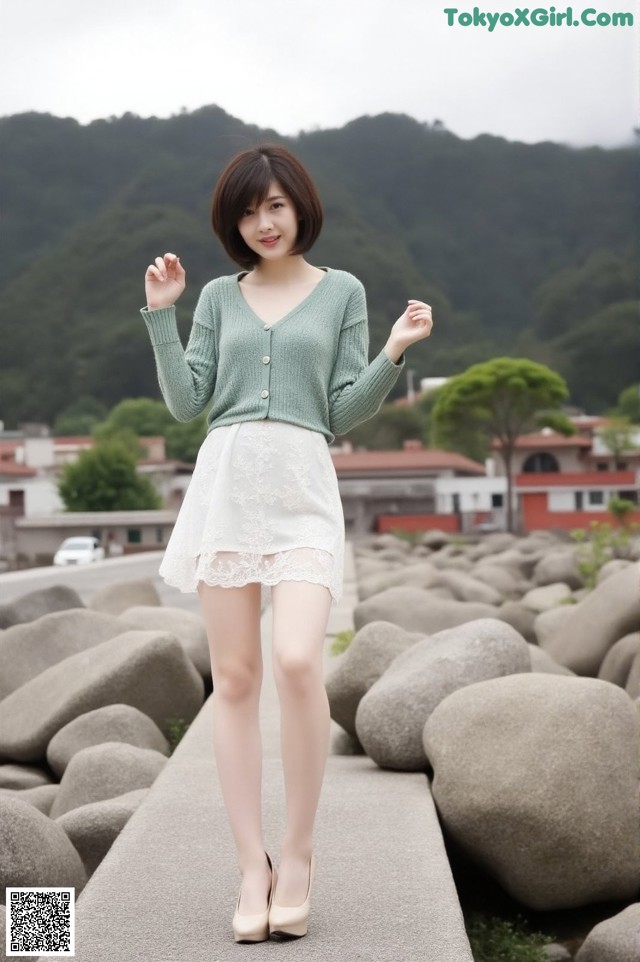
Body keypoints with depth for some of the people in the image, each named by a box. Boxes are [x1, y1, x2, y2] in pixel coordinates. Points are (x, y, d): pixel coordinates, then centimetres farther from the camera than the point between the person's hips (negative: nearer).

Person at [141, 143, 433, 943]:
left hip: (303, 488, -2)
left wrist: (395, 353, -6)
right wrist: (160, 314, 6)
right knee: (234, 678, -1)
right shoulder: (218, 297, 17)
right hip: (223, 483, 2)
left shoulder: (341, 291, 12)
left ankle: (297, 853, -3)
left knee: (297, 663, -20)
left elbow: (344, 412, 7)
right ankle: (252, 865, 5)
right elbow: (186, 402, 8)